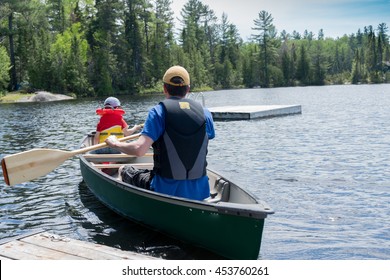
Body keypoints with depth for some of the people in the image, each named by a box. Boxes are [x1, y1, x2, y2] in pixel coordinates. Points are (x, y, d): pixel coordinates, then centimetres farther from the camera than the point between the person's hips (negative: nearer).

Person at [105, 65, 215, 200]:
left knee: (124, 170, 20)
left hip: (167, 190, -4)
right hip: (200, 193, 4)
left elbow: (139, 149, -21)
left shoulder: (159, 111, -11)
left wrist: (116, 144, -1)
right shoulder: (205, 113, 0)